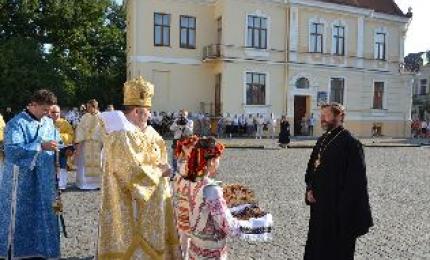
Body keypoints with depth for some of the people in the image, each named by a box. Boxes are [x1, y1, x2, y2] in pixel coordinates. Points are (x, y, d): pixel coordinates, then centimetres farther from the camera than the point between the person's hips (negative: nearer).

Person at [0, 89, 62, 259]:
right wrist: (41, 146, -28)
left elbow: (57, 144, 19)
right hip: (22, 180, -6)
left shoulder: (49, 122, 9)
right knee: (20, 218, 4)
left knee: (44, 216, 12)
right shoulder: (16, 123, -11)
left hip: (45, 180, 6)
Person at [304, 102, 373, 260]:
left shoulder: (350, 143, -15)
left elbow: (356, 179, -18)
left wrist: (343, 204, -18)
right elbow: (311, 167, 17)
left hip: (339, 207, -8)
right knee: (317, 244, 17)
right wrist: (310, 189, 3)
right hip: (319, 204, 8)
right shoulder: (322, 140, 9)